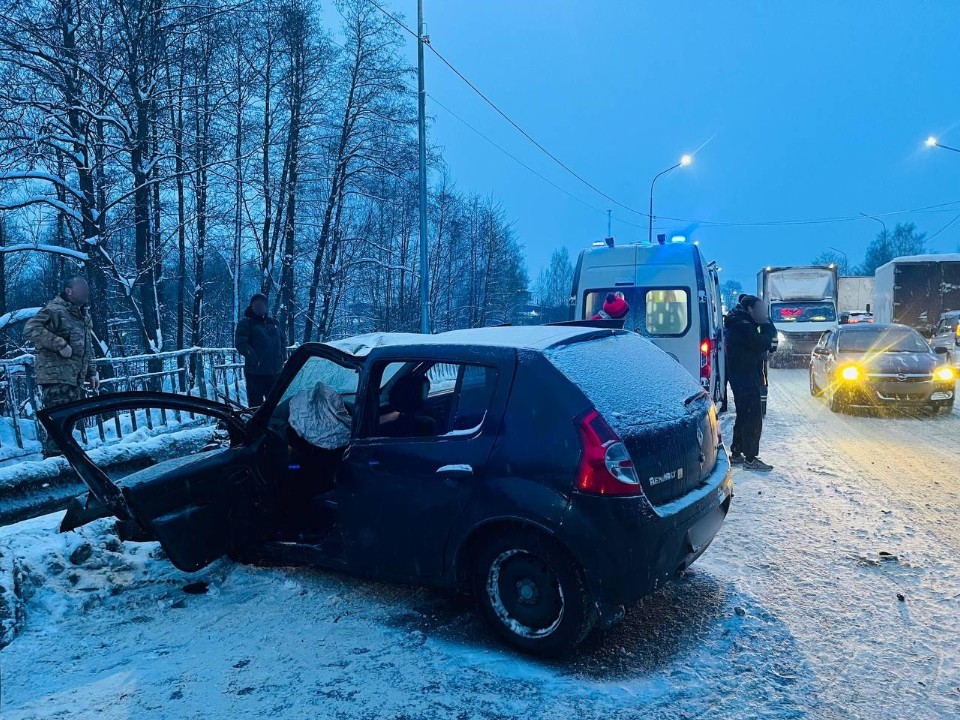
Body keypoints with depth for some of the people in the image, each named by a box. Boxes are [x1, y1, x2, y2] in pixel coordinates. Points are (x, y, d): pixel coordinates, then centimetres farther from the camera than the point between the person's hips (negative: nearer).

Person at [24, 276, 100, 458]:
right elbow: (30, 329, -21)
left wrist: (91, 372, 20)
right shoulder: (54, 310, -7)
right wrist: (59, 344, -25)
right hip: (56, 377, -9)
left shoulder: (83, 316, 21)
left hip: (75, 379, 9)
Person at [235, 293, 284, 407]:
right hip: (255, 371, -6)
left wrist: (281, 356, 6)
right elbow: (240, 343, -11)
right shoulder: (245, 323, 0)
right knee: (256, 403, -2)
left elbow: (282, 340, 24)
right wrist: (253, 356, -24)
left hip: (275, 371, 6)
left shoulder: (273, 322, 18)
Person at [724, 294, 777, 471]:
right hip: (746, 379, -11)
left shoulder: (740, 324, 16)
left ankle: (736, 453, 25)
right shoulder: (743, 325, -17)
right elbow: (762, 344, -21)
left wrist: (766, 324, 3)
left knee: (744, 416, 18)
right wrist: (766, 324, -9)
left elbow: (766, 340, 18)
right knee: (753, 418, -7)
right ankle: (751, 459, -4)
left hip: (742, 378, 11)